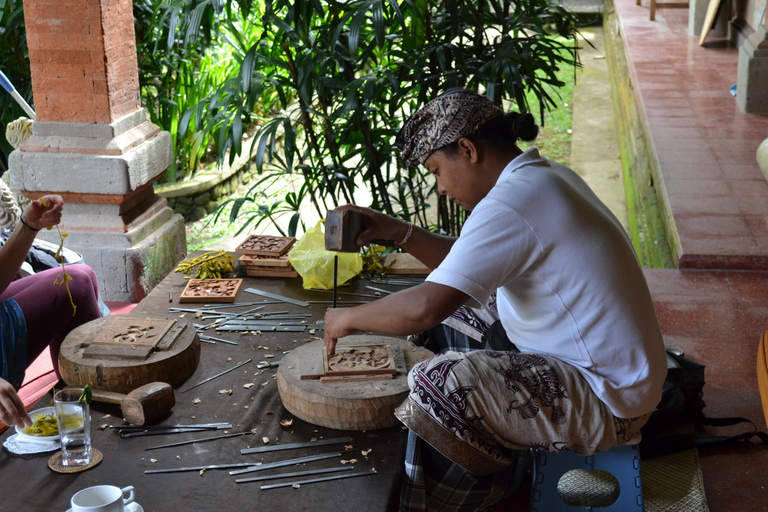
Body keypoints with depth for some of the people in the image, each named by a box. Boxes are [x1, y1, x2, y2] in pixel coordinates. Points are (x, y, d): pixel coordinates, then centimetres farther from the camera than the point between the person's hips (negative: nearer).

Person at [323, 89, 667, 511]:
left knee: (438, 383, -21)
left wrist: (348, 318, -13)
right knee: (460, 310, 17)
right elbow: (468, 267, 18)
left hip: (608, 404, -10)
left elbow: (424, 308, -30)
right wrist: (399, 233, 8)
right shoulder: (546, 176, 8)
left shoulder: (511, 204, -24)